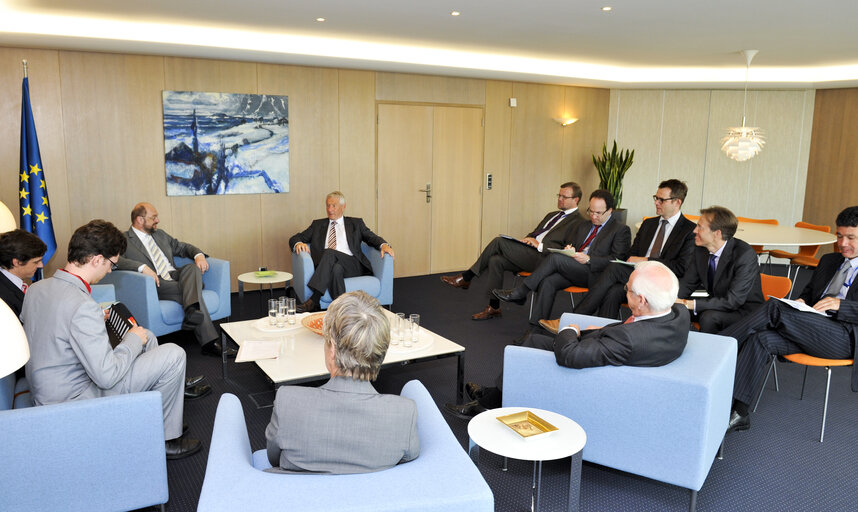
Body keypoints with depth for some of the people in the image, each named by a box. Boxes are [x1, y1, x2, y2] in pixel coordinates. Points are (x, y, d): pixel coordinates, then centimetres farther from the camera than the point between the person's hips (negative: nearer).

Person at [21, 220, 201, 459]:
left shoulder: (35, 289, -2)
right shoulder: (83, 306, -30)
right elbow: (107, 376, -29)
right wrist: (133, 340, -13)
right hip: (77, 400, -9)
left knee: (147, 338, 18)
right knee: (173, 354, -9)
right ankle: (167, 438, 8)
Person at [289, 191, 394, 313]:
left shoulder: (355, 223, 23)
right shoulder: (318, 224, 26)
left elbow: (372, 238, 12)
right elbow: (295, 239, 19)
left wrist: (384, 245, -12)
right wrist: (299, 244, -7)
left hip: (352, 265, -1)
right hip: (324, 267, 1)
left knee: (329, 253, -32)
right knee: (336, 269, -35)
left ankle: (314, 300, -40)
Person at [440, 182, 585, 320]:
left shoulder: (578, 222, 1)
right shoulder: (551, 215, 28)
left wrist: (539, 245, -16)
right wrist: (525, 240, 5)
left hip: (542, 258, -8)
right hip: (528, 253, 8)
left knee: (499, 241, -20)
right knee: (495, 260, -17)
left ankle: (466, 278, -9)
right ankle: (494, 308, -8)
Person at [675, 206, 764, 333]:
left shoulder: (745, 255, -25)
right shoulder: (701, 249, -4)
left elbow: (733, 300, -28)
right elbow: (688, 284, 3)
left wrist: (689, 304, -34)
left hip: (744, 310, -6)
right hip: (716, 303, 6)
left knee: (709, 316, -33)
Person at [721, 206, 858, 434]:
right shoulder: (828, 261, 25)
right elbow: (809, 291, 30)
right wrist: (801, 301, 7)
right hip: (811, 330, 6)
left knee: (775, 307, -28)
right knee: (761, 338, -25)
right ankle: (738, 413, -29)